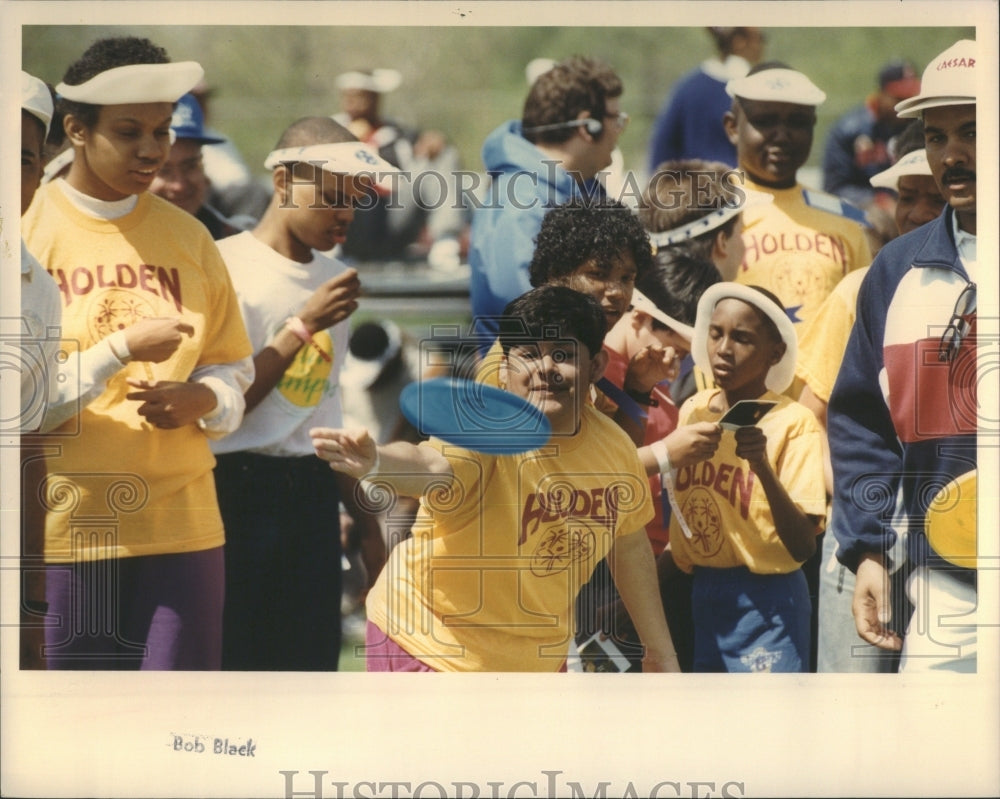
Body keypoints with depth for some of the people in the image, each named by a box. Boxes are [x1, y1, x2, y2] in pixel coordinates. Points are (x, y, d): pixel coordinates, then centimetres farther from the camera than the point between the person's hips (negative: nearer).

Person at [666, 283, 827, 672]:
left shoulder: (792, 423, -12)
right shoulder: (692, 412, 5)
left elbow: (803, 546, -19)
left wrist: (764, 468, -31)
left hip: (764, 603, -6)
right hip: (698, 599, 6)